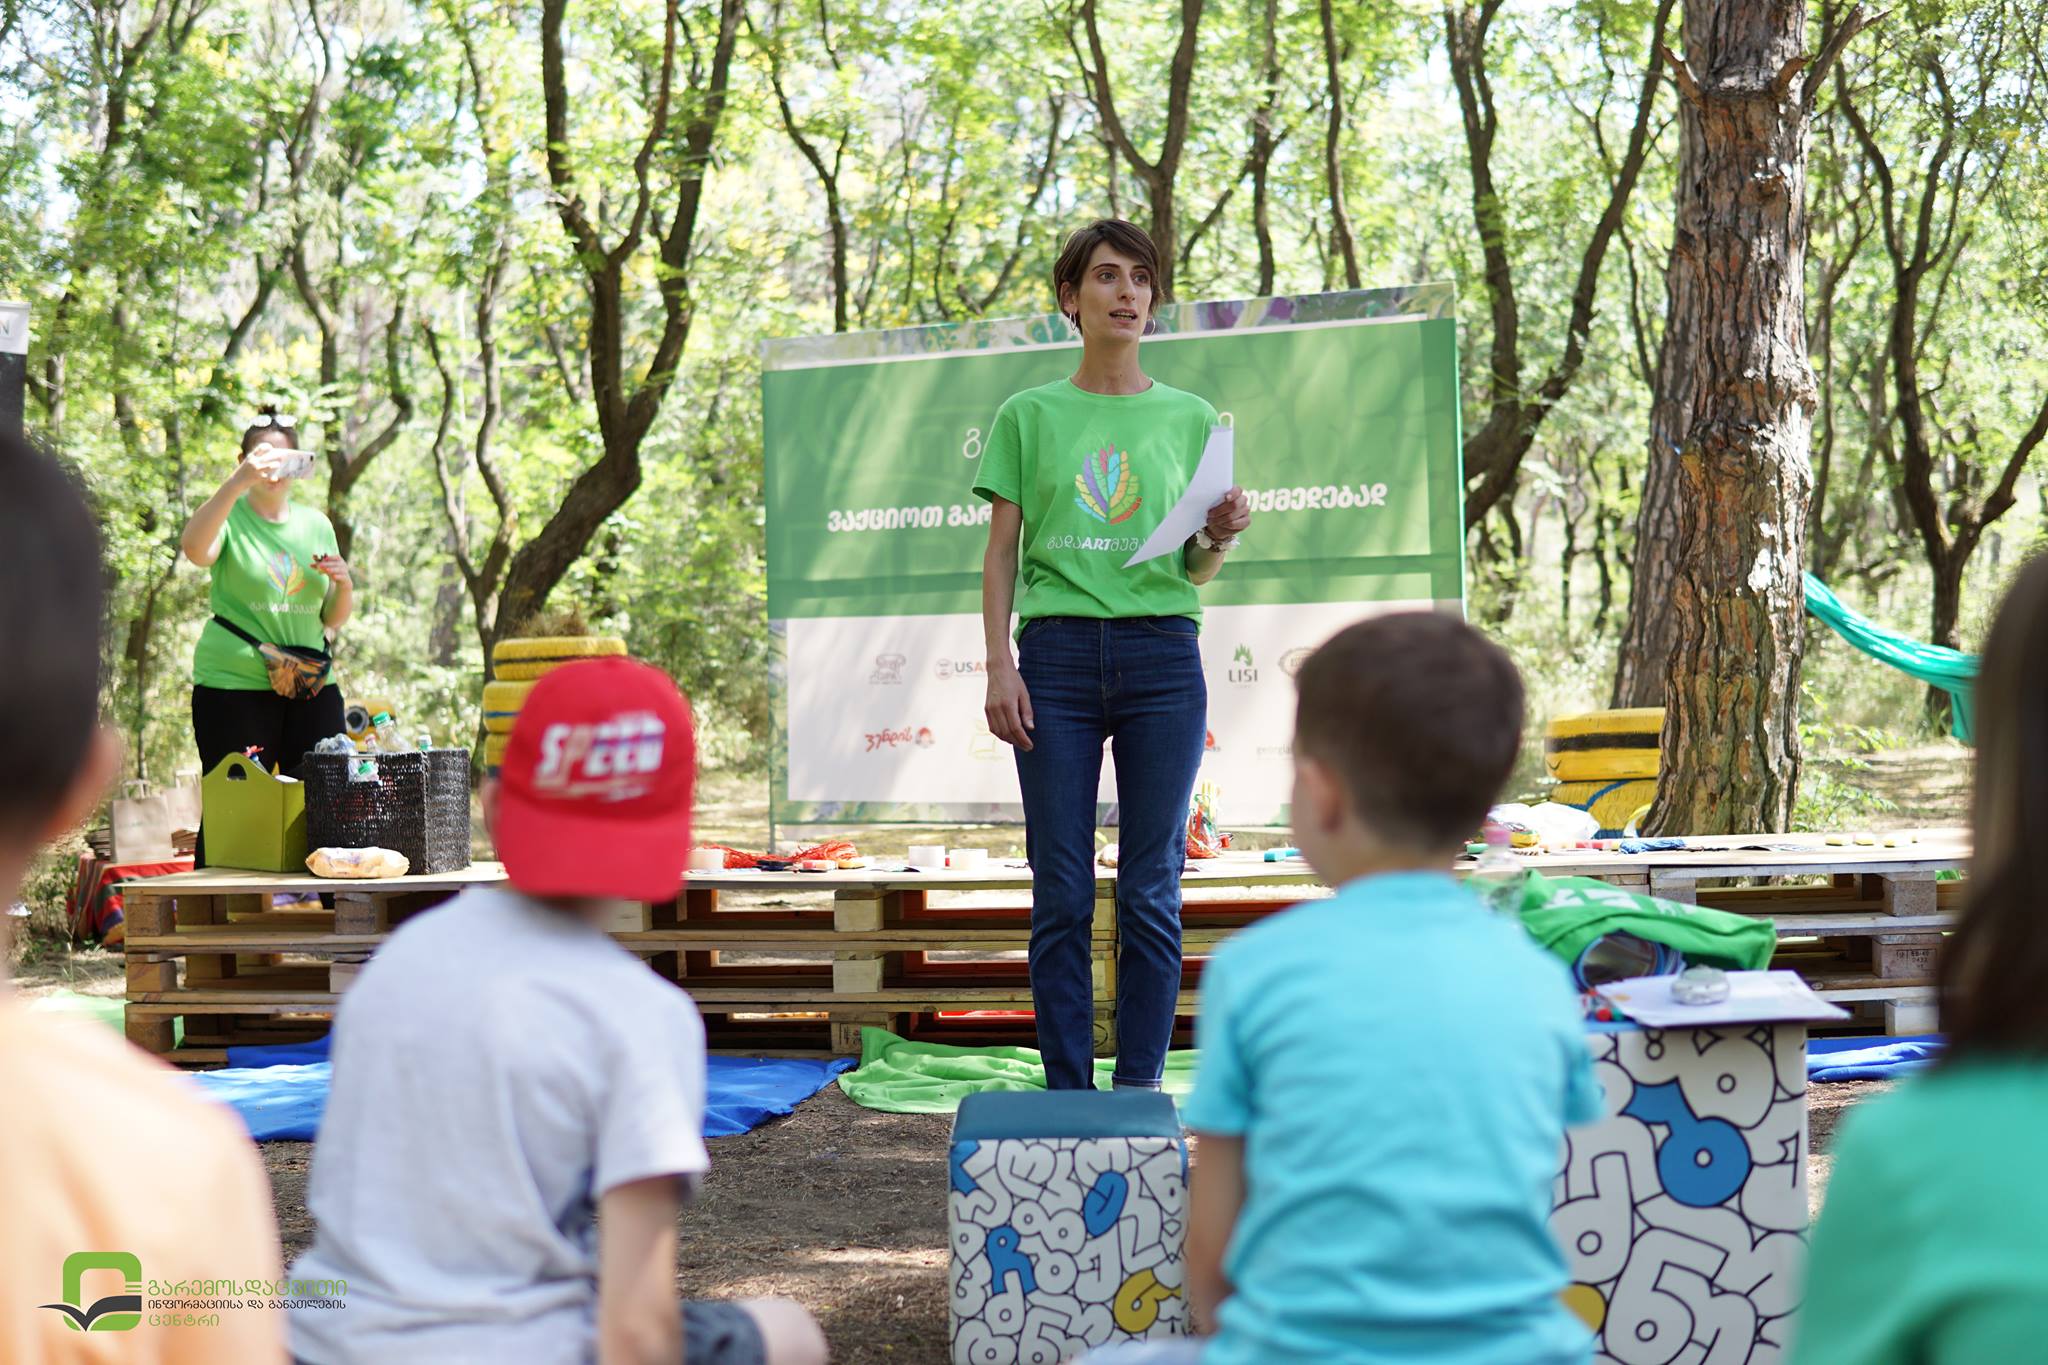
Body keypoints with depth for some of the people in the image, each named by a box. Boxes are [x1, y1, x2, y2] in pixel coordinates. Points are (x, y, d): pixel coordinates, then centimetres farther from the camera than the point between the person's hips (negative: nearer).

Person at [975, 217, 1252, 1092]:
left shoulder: (1189, 419, 12)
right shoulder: (1030, 416, 9)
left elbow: (1196, 572, 14)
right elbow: (1001, 553, 7)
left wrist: (1223, 537, -8)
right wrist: (999, 667, -3)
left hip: (1161, 658, 1)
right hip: (1058, 655, -1)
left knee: (1151, 890, 1)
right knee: (1061, 891, -1)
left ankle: (1141, 1089, 8)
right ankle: (1067, 1094, 7)